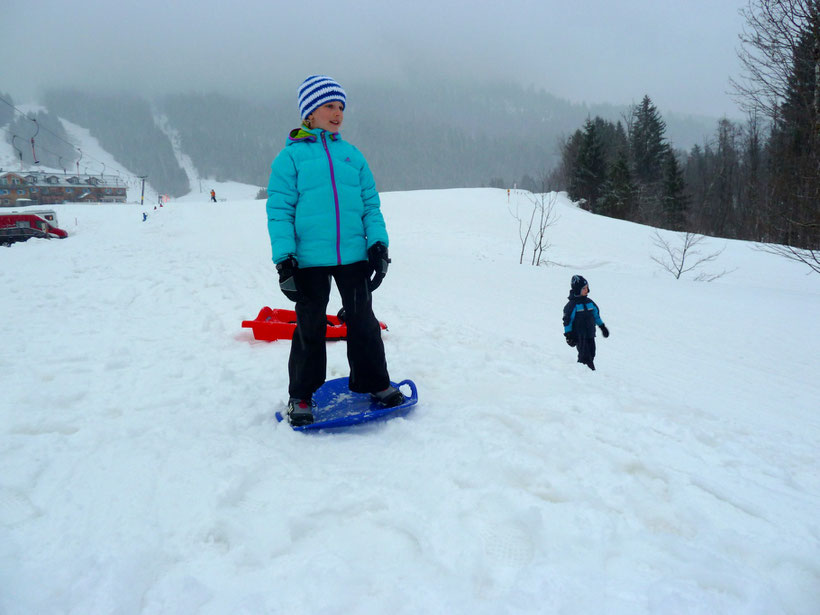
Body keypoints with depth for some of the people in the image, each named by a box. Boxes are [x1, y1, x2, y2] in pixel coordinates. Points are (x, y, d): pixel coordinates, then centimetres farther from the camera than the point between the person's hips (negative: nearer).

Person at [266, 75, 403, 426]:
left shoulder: (352, 155, 12)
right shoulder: (291, 156, 1)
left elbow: (370, 204, 12)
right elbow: (279, 210, -3)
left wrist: (378, 244, 1)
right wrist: (284, 259, -11)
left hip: (355, 256, 3)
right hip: (309, 259, -3)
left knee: (363, 321, 12)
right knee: (310, 328, 6)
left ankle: (373, 382, 28)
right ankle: (301, 396, 21)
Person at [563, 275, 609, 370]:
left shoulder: (589, 302, 11)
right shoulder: (572, 304, -9)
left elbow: (596, 315, 25)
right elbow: (567, 320, -10)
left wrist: (603, 327, 28)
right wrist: (568, 335, -13)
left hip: (590, 335, 6)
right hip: (579, 336, -6)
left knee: (591, 356, 7)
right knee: (585, 356, -11)